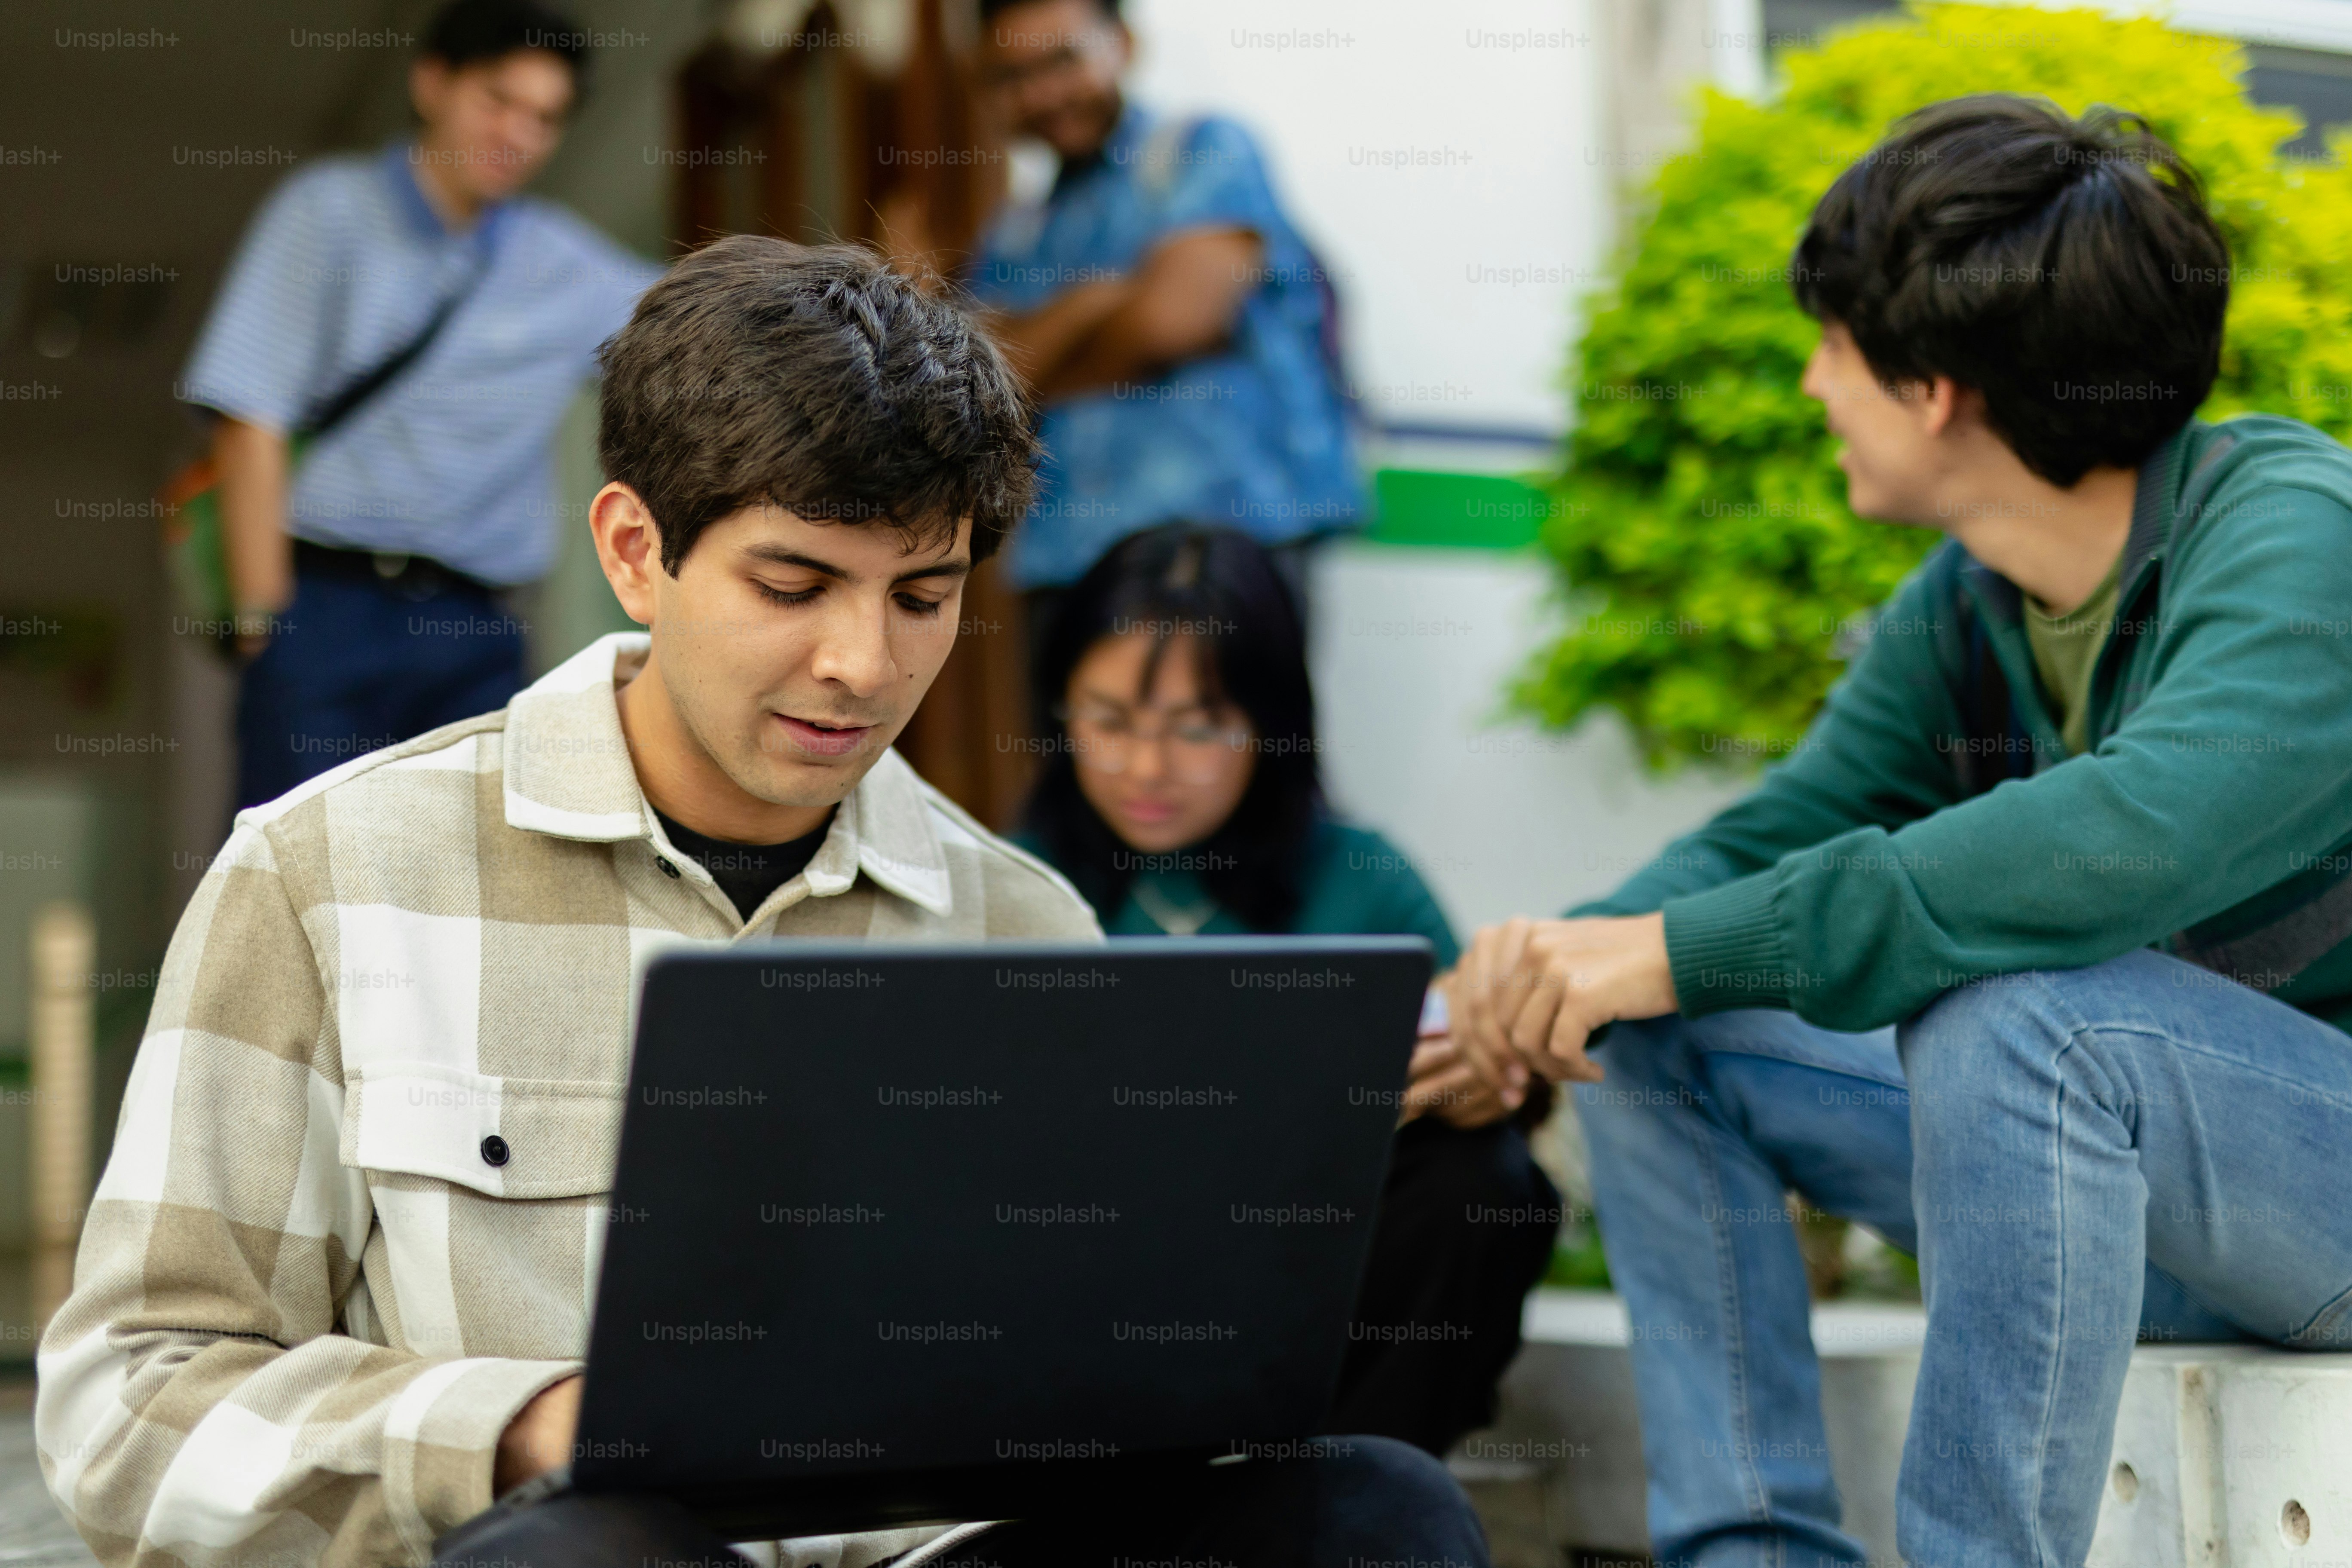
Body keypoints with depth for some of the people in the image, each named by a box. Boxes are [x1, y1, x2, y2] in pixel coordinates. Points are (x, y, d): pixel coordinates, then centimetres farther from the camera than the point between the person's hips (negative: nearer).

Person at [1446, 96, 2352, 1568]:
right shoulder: (1963, 614, 3)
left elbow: (2129, 841, -38)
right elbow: (1779, 831, 8)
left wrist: (1684, 947, -35)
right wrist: (1568, 957, -15)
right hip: (2107, 1160, 8)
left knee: (2007, 1011, -35)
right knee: (1649, 1037, 0)